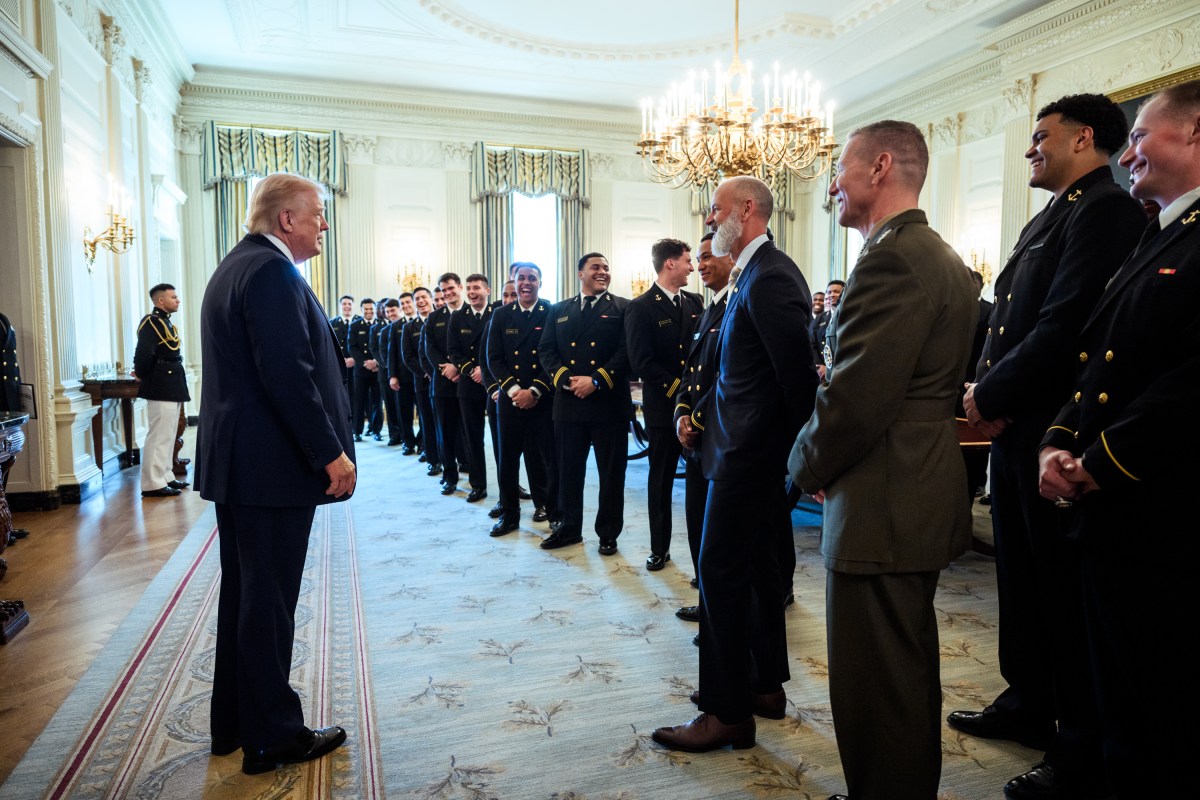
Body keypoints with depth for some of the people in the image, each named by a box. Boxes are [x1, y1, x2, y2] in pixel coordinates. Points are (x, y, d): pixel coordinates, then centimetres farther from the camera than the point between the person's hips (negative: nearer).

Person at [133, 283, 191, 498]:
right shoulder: (151, 322, -13)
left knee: (168, 435, 15)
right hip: (161, 389, -10)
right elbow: (144, 353, -22)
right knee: (159, 436, -6)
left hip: (172, 387, 10)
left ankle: (165, 477, 24)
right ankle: (153, 484, -1)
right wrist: (142, 376, -8)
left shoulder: (164, 321, 17)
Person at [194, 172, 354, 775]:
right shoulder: (272, 271, -16)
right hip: (272, 465, -11)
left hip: (235, 461, 11)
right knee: (269, 601, 1)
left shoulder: (234, 266, 16)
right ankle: (272, 737, 17)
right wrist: (330, 453, -19)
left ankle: (232, 724, 33)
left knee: (243, 594, 19)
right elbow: (288, 375, -24)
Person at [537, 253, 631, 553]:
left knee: (611, 473, 5)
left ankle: (608, 533, 19)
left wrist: (596, 381, -16)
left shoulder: (623, 308, 3)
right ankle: (569, 528, 26)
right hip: (568, 403, 3)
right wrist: (566, 379, -9)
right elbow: (546, 350, 7)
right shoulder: (559, 310, 13)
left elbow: (627, 351, -7)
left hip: (609, 403, -2)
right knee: (568, 470, 11)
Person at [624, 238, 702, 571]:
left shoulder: (694, 302, 10)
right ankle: (659, 547, 20)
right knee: (661, 478, 8)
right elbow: (642, 362, -12)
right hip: (663, 405, -4)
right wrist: (677, 388, -15)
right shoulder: (641, 307, -6)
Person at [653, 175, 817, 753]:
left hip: (749, 451, -10)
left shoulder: (768, 278, -18)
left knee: (722, 570, -2)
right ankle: (765, 686, 33)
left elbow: (798, 374, -22)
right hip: (753, 448, 10)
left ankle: (729, 712, 11)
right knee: (757, 569, 18)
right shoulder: (756, 273, 14)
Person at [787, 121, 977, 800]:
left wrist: (807, 465, -7)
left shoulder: (894, 259, -19)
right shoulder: (945, 259, 14)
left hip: (882, 508, -11)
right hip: (924, 498, 11)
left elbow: (856, 397, -25)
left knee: (874, 687, 3)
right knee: (910, 666, 24)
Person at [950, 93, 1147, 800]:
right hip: (1017, 429, 10)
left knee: (1067, 592, 2)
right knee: (1023, 577, 19)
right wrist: (987, 391, 2)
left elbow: (1065, 327, -22)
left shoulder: (1105, 210, -12)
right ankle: (1029, 705, 37)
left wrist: (991, 397, -15)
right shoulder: (1049, 218, 18)